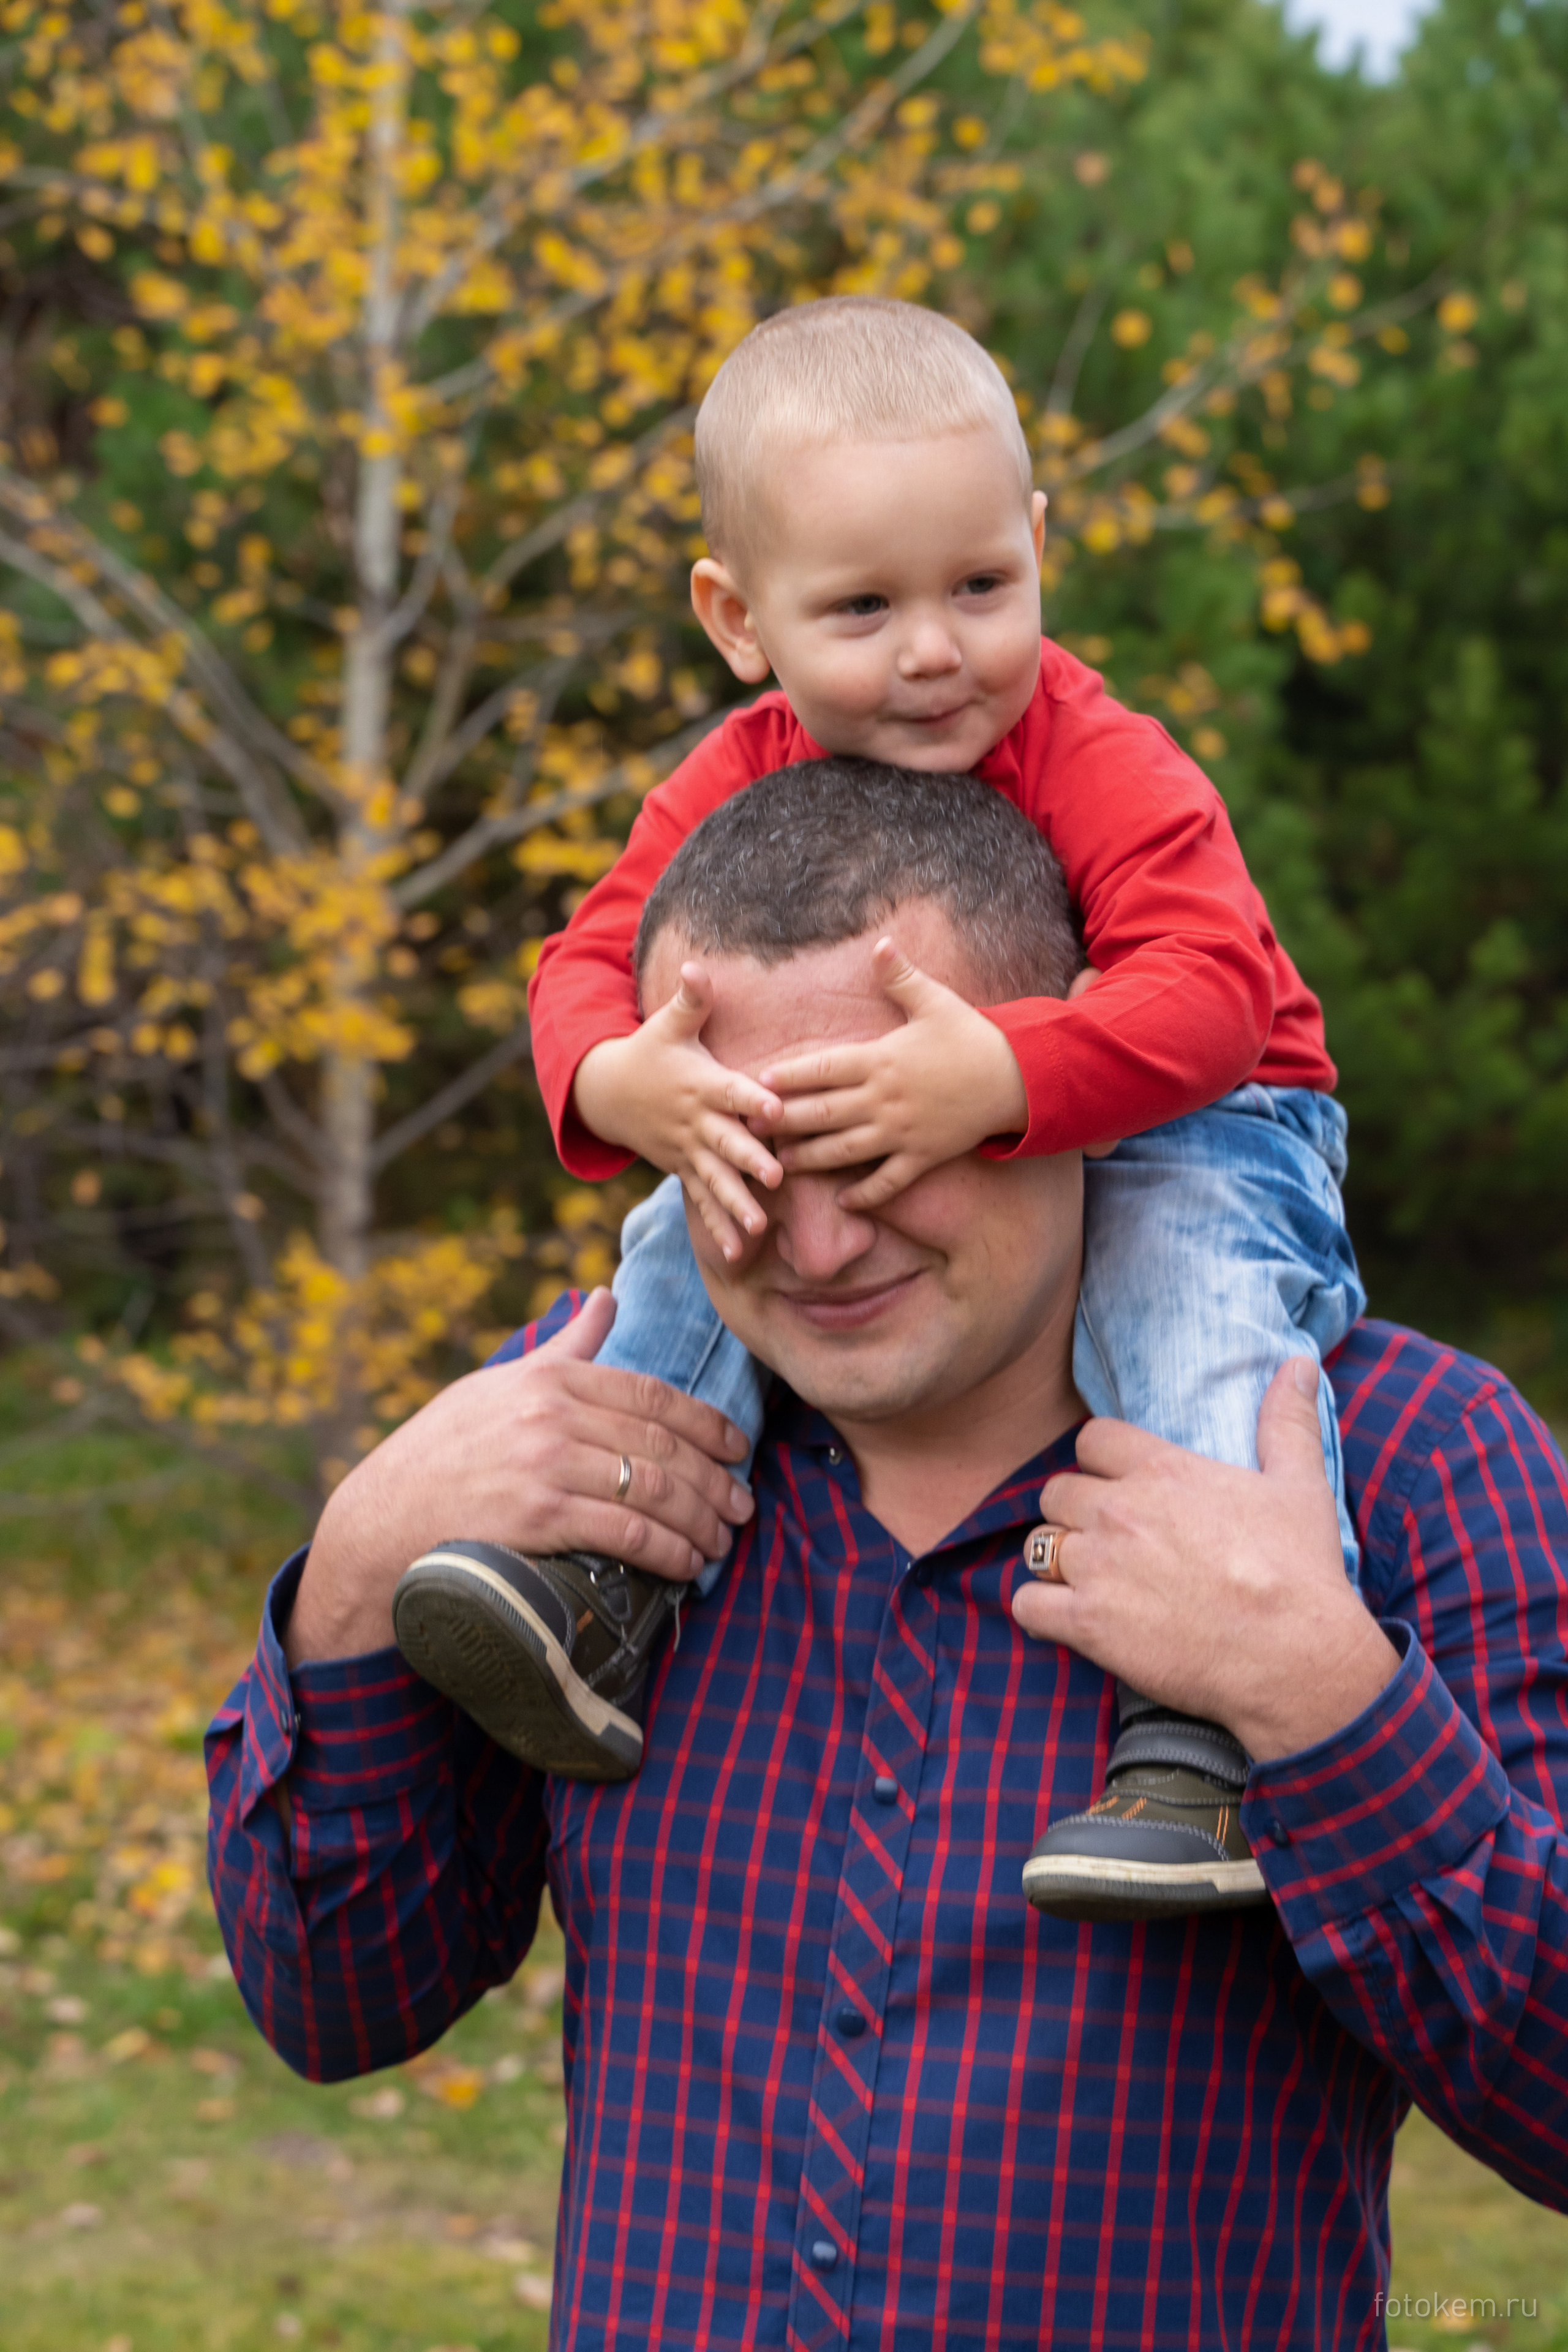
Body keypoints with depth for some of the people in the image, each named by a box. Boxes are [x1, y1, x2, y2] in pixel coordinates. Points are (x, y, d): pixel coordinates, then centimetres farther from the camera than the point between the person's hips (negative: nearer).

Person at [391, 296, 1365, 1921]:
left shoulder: (1105, 770, -25)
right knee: (691, 1238, -12)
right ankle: (600, 1575, -14)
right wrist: (621, 1083, -36)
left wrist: (1003, 1075, -53)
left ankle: (1212, 1717, -42)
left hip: (1183, 1132, -5)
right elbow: (591, 961, -11)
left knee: (1182, 1285, -35)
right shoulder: (740, 786, -8)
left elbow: (1208, 991, -37)